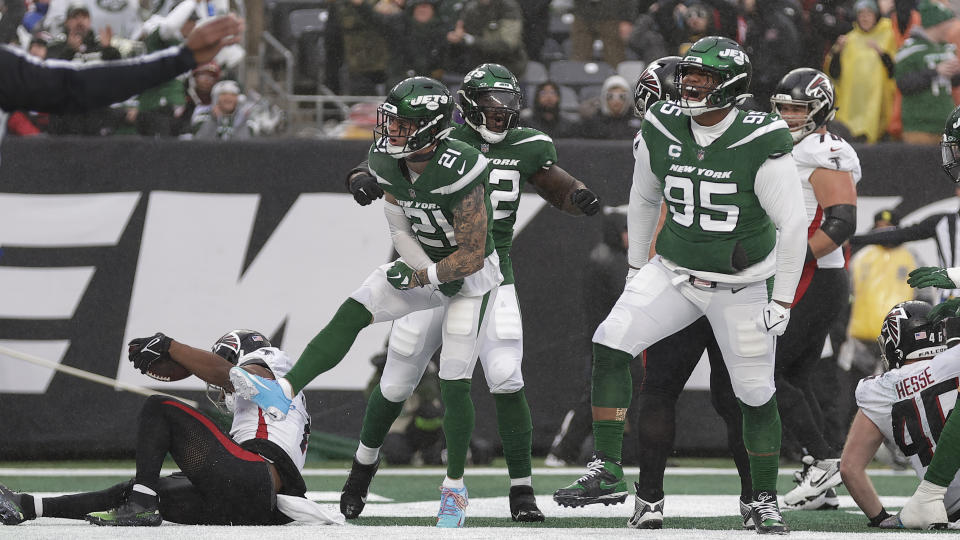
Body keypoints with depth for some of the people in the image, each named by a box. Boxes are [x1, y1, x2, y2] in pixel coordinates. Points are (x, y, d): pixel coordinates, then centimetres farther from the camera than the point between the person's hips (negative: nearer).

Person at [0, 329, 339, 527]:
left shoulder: (265, 371, 16)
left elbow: (224, 373, -7)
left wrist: (167, 346, -7)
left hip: (254, 480, -8)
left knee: (158, 410, -5)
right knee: (131, 493, 5)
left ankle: (142, 504, -22)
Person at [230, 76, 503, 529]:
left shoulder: (458, 174, -34)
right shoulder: (389, 165, -13)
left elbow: (472, 256, -27)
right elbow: (401, 232, -4)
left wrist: (419, 277, -22)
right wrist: (433, 276, -17)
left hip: (470, 272, -6)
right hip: (424, 267, 6)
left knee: (453, 385, -6)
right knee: (350, 315, -16)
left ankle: (454, 488, 12)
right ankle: (283, 393, -27)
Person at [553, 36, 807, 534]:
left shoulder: (761, 145, -20)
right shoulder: (662, 132, -6)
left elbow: (793, 225, -14)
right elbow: (644, 199, 12)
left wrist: (783, 300, -12)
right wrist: (637, 266, 15)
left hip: (740, 286, -3)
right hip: (674, 272, 3)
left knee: (756, 395, 4)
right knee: (609, 346, -15)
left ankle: (764, 502, 23)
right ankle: (606, 473, -10)